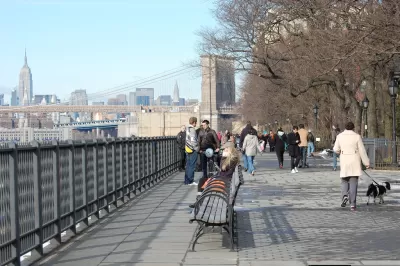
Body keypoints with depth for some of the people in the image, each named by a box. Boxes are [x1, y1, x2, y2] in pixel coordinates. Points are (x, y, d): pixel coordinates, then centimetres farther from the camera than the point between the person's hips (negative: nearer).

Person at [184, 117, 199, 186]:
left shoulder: (187, 129, 13)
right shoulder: (192, 130, -15)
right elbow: (193, 141, -20)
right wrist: (196, 149, -11)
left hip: (188, 149, 9)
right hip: (193, 150, -9)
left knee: (188, 165, 13)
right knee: (192, 166, -5)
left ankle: (187, 180, 16)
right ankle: (190, 181, -4)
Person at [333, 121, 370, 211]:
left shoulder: (340, 136, 1)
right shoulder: (357, 137, -4)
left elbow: (336, 150, 6)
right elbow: (362, 151, -4)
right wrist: (366, 163, 2)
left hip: (344, 162, 1)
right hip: (355, 162, -1)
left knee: (344, 181, 16)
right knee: (353, 182, 2)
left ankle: (345, 195, -12)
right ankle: (352, 204, -3)